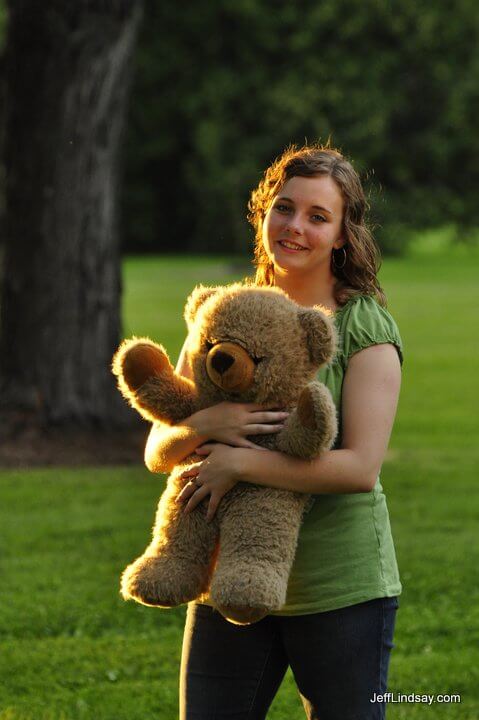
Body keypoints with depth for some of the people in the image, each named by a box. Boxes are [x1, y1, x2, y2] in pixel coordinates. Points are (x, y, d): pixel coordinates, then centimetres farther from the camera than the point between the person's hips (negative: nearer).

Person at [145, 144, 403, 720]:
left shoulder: (365, 327, -6)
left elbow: (361, 467, -17)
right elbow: (158, 453, 4)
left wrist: (241, 462, -22)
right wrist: (202, 426, -18)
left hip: (340, 586, -4)